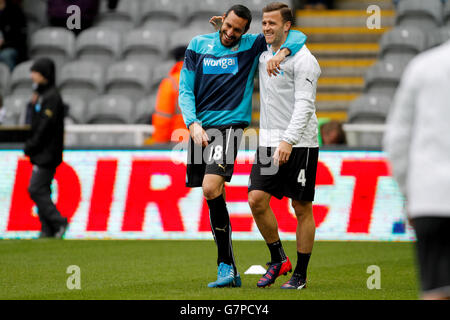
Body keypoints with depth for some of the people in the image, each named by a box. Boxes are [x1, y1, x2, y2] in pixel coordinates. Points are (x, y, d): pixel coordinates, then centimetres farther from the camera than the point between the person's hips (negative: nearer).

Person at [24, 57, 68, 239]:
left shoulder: (52, 97, -14)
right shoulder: (42, 95, 17)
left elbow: (45, 126, -20)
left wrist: (30, 147, -14)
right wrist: (31, 146, 11)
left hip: (47, 154, -10)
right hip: (41, 154, 10)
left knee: (36, 190, -12)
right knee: (41, 191, 8)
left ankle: (58, 222, -9)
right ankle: (48, 230, 8)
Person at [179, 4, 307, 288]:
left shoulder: (252, 46, 4)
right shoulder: (199, 45, 10)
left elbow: (297, 37, 5)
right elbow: (185, 90, 8)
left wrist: (282, 52, -16)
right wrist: (193, 123, -7)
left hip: (229, 125, -4)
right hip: (200, 128, 4)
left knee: (211, 189, -22)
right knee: (215, 198, 6)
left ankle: (226, 266, -18)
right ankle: (230, 274, 13)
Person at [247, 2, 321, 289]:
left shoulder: (302, 59, -10)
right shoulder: (263, 54, 12)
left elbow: (305, 104, -18)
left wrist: (288, 141, -28)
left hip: (299, 144, -6)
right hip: (269, 141, 6)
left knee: (302, 208, 0)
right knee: (257, 199, -6)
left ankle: (300, 274, 8)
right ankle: (278, 260, 10)